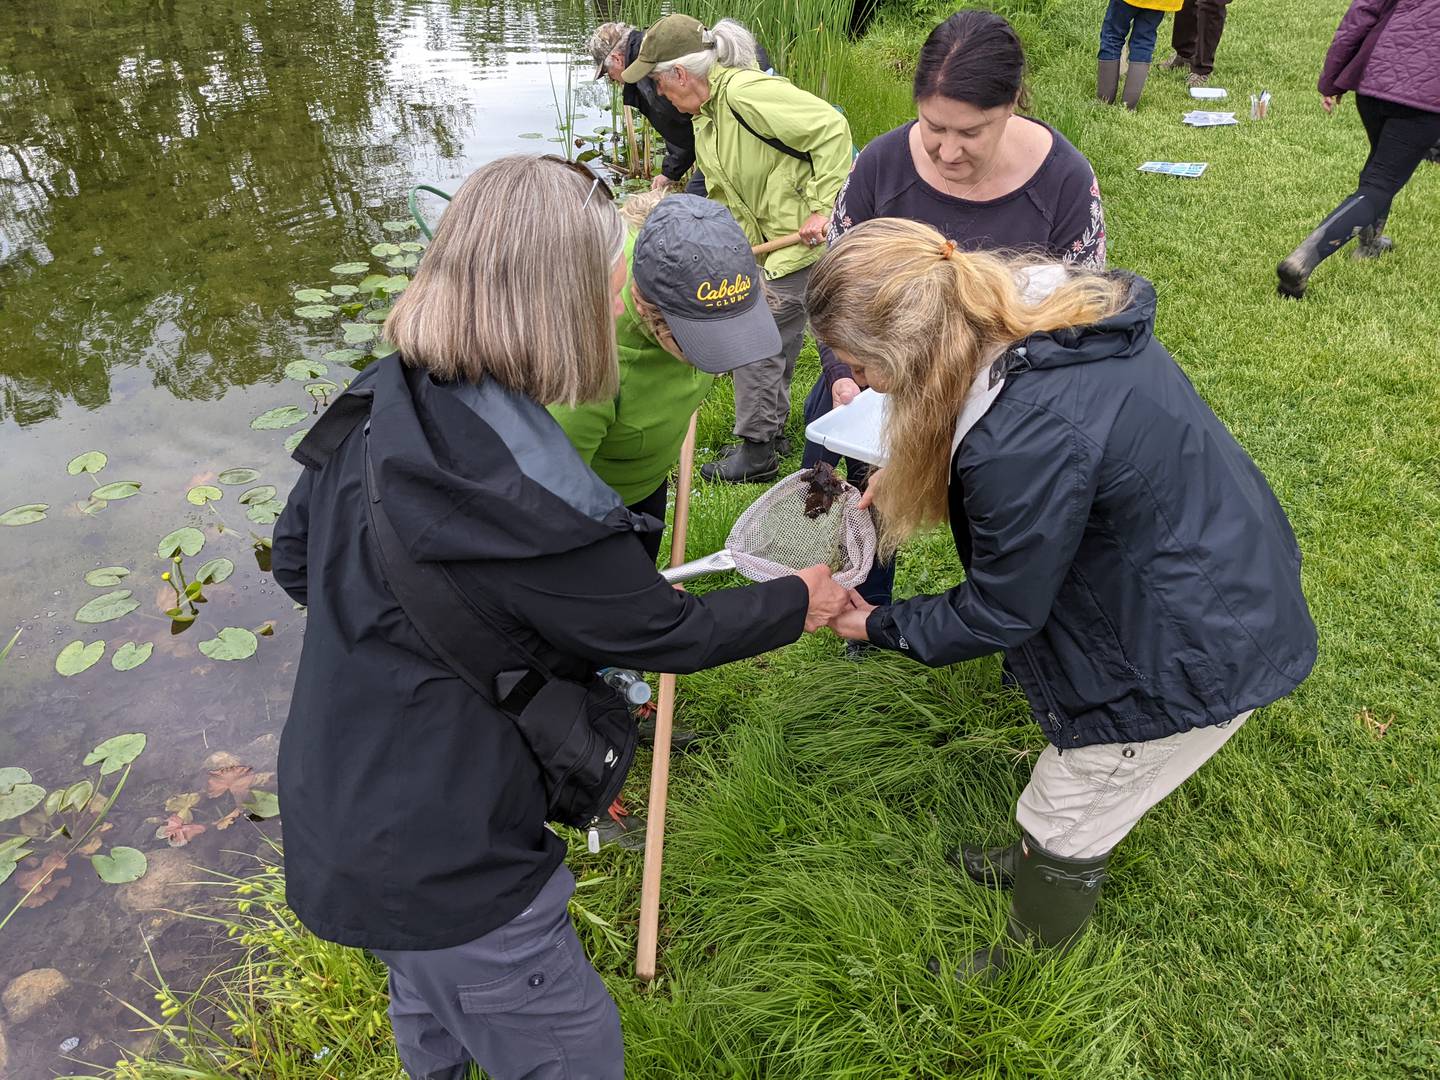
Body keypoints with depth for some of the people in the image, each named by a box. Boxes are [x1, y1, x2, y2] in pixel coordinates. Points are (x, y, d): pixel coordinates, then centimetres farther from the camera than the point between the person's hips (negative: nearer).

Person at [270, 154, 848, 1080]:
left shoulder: (374, 402, -8)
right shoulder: (539, 510, -33)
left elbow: (297, 560, 6)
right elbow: (669, 634, -15)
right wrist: (800, 602, 2)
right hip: (446, 871, -8)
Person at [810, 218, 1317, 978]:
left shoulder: (1026, 439, -36)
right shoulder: (1052, 312, -9)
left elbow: (1000, 614, -19)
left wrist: (881, 628, -5)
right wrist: (906, 475, 4)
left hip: (1195, 657, -9)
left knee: (1063, 828, 14)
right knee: (1071, 775, 30)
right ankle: (1035, 863, 57)